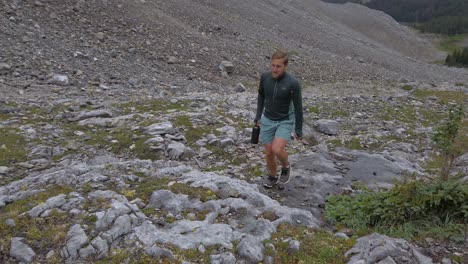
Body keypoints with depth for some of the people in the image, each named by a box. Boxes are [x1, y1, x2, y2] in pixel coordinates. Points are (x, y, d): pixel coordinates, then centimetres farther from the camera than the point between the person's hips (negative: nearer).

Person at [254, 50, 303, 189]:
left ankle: (285, 167, 12)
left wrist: (298, 129, -7)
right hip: (268, 120, 4)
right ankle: (273, 176, 34)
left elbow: (298, 107, -13)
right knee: (269, 153, 8)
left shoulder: (293, 83, -22)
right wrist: (258, 116, 9)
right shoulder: (265, 77, -11)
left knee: (277, 150, -20)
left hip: (285, 121, -3)